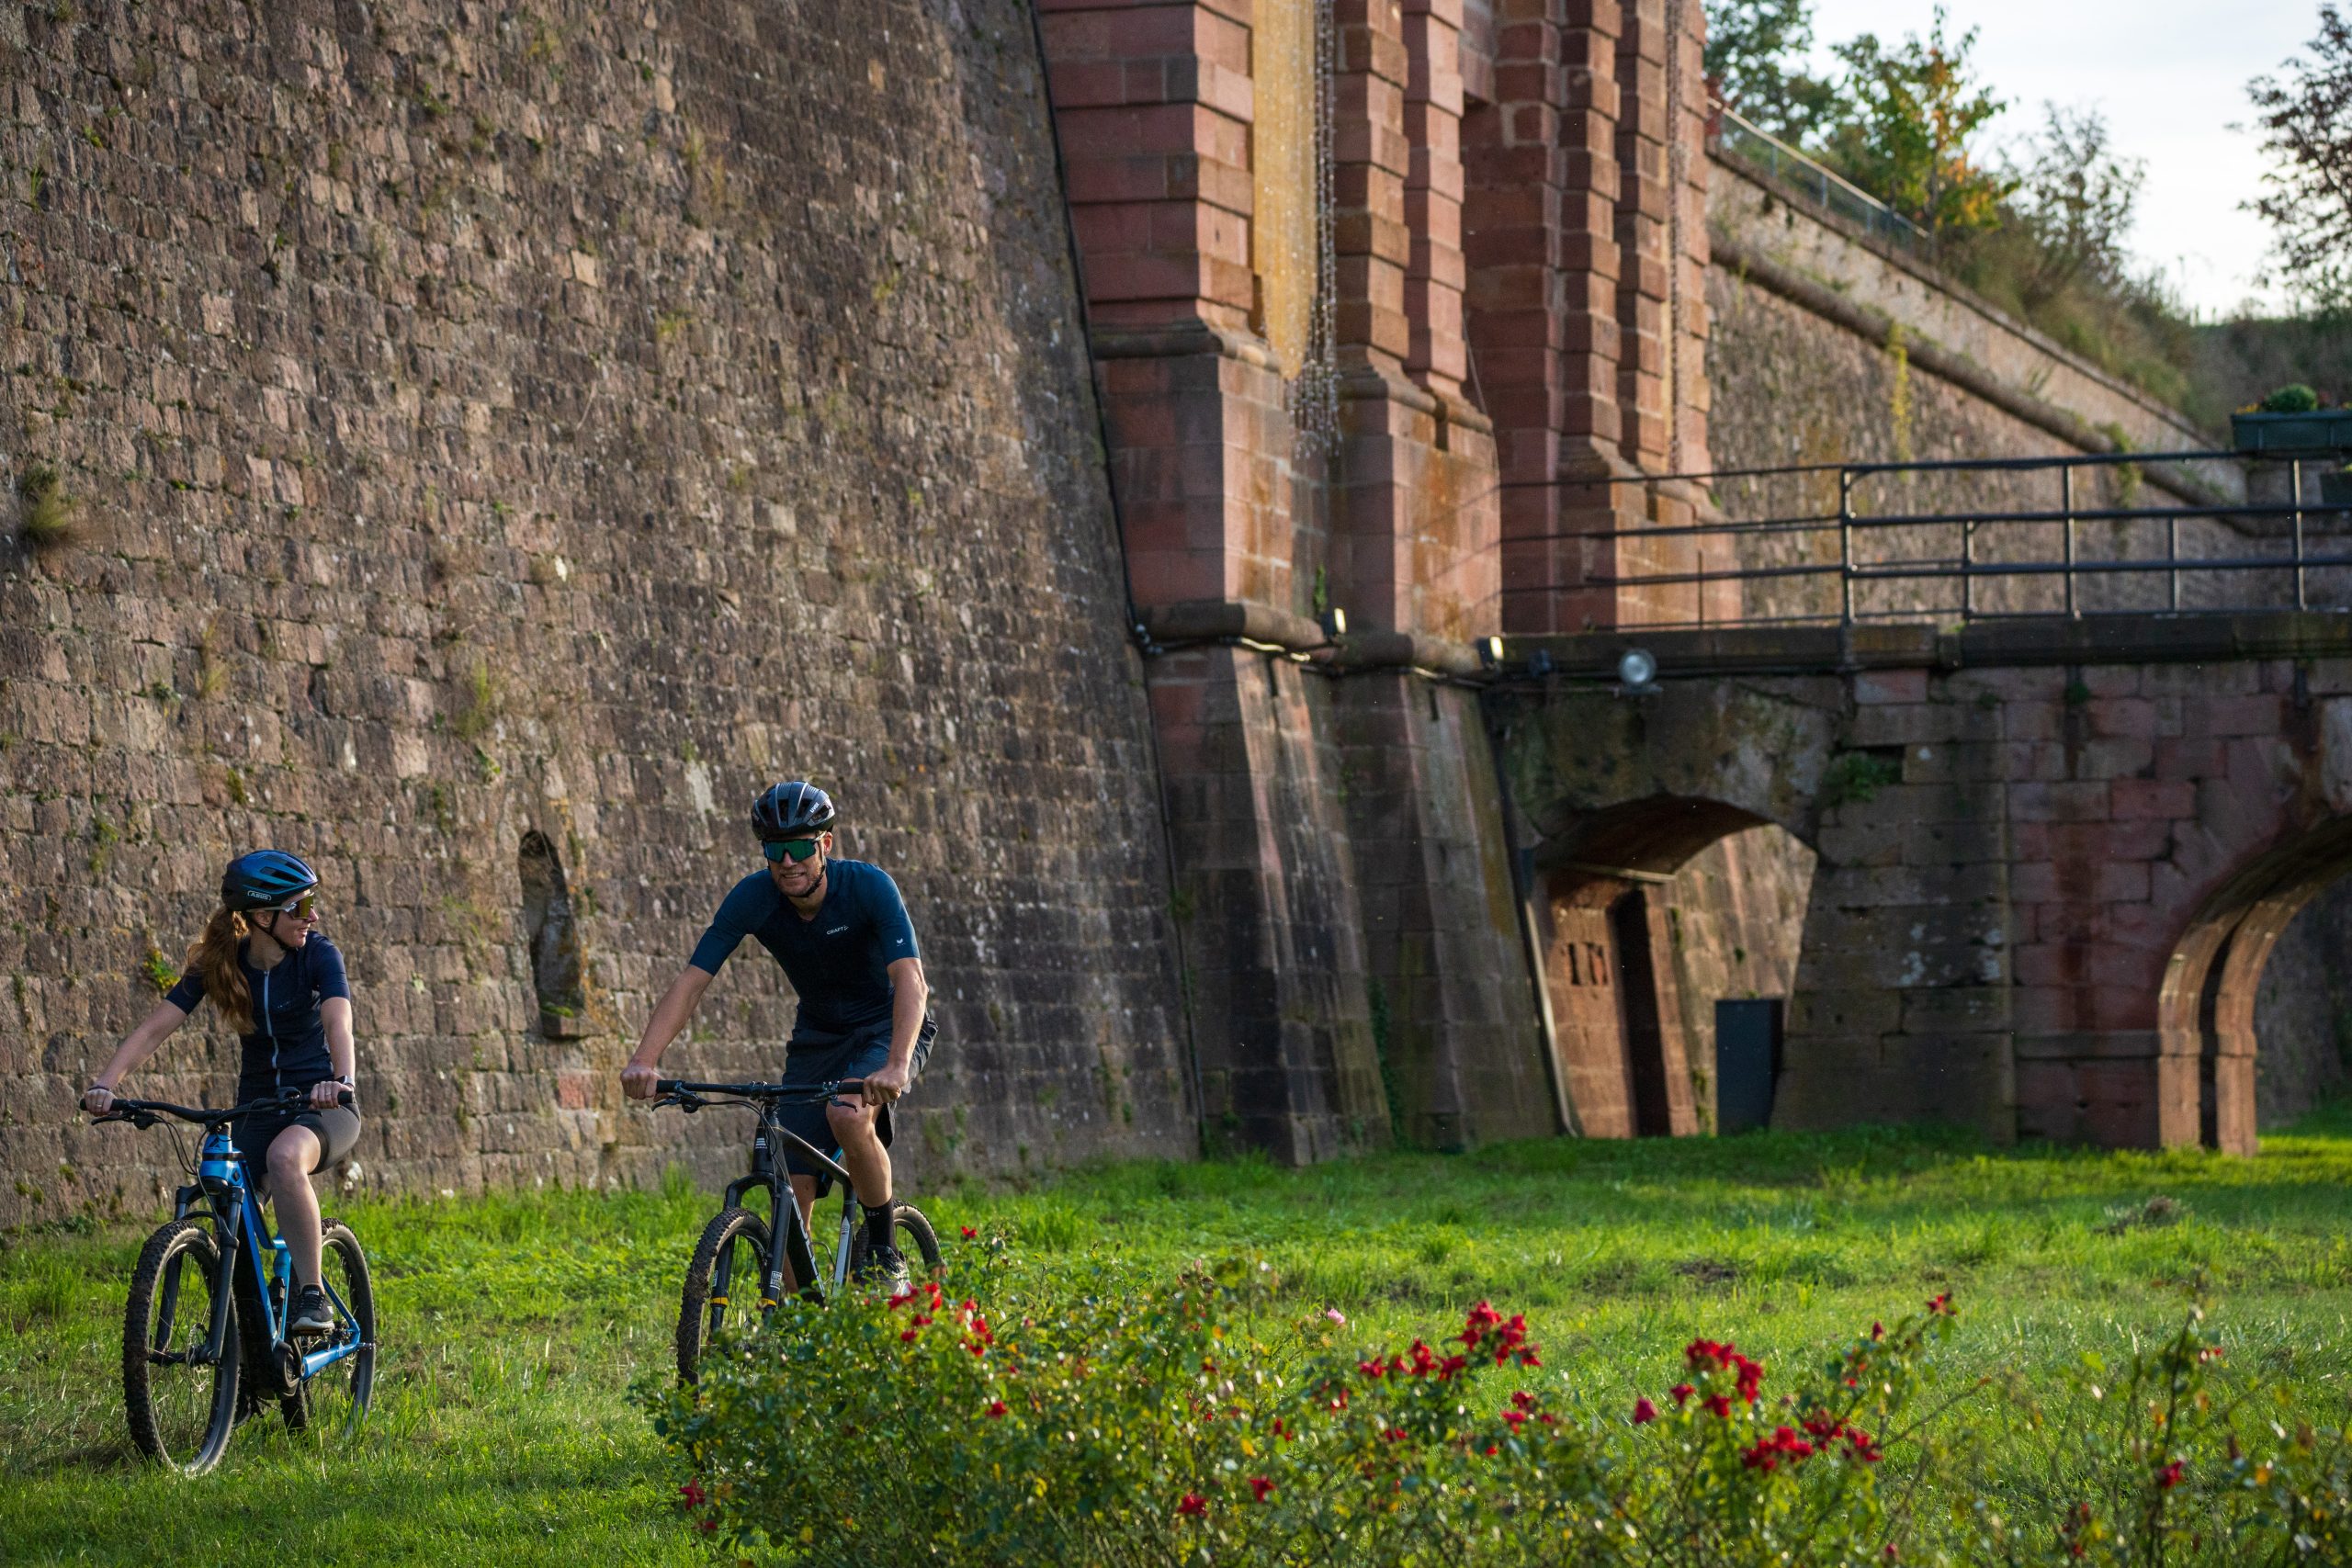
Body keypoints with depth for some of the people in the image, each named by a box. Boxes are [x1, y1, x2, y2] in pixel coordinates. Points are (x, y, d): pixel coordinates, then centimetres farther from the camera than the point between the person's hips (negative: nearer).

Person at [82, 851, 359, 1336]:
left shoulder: (318, 955, -13)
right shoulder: (218, 964, -5)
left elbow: (338, 1023, -31)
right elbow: (155, 1027, -13)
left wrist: (340, 1082, -52)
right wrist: (106, 1084, -29)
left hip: (322, 1107, -4)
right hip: (258, 1108, 4)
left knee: (285, 1156, -38)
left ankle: (312, 1295, -30)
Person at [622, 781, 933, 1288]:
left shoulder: (869, 886, -28)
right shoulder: (752, 898, -19)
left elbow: (910, 980, -38)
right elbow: (691, 981, -22)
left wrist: (896, 1066, -54)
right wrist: (644, 1061, -37)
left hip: (887, 1026, -4)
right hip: (818, 1034, 4)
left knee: (848, 1115, -34)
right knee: (794, 1188, -8)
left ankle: (883, 1252, -13)